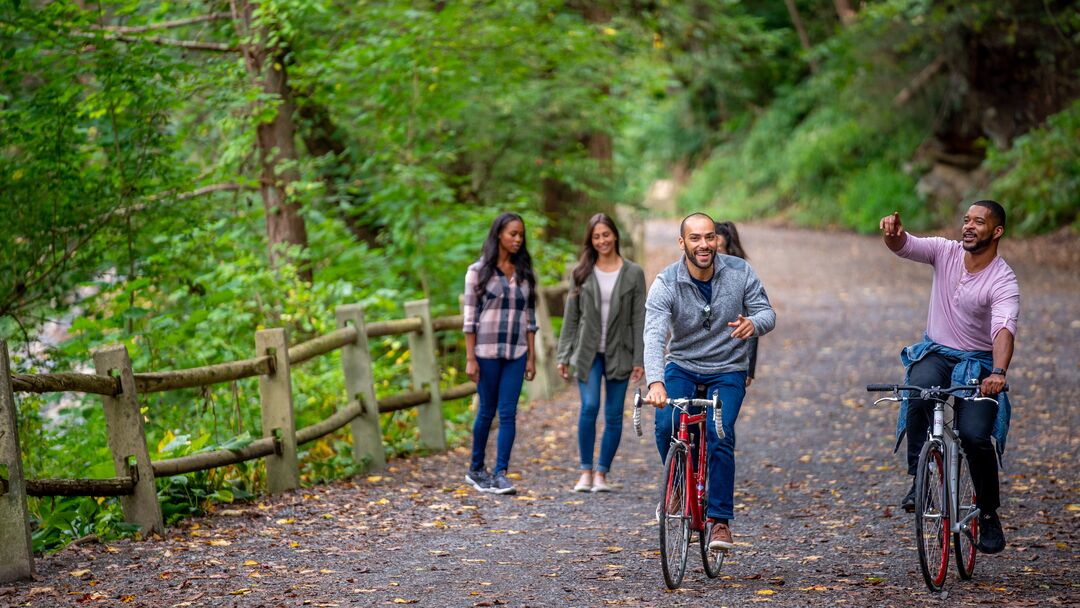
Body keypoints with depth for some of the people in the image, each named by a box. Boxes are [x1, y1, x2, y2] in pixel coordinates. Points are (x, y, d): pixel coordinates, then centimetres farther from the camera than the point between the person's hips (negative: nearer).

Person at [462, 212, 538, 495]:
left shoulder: (525, 272, 10)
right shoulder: (479, 271, -1)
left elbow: (530, 316, 11)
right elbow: (470, 317, -3)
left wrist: (531, 356, 6)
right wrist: (470, 358, -7)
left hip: (516, 352, 3)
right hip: (487, 350, -3)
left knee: (508, 413, -4)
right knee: (487, 411, 4)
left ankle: (500, 474, -3)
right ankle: (476, 469, 20)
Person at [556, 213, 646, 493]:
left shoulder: (633, 273, 2)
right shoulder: (582, 273, 5)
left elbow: (639, 319, 0)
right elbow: (571, 316, 7)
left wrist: (640, 359, -5)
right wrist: (564, 355, 2)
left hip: (619, 354, 0)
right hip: (588, 353, 0)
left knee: (613, 415, 1)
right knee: (589, 407, -15)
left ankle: (602, 473, 11)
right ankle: (586, 471, -4)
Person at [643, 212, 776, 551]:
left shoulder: (740, 272, -11)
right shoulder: (666, 284, -17)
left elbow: (767, 314, -7)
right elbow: (654, 336, -28)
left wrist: (753, 323, -34)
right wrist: (655, 381, -46)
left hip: (728, 371, 0)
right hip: (682, 367, 0)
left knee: (719, 436, -20)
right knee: (666, 425, -24)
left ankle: (719, 520, -8)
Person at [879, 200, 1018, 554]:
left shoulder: (1003, 281, -16)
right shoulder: (945, 252, -2)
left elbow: (1004, 329, -32)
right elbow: (904, 246, -17)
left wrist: (998, 372, -50)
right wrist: (893, 234, -43)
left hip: (978, 363, -2)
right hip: (935, 352, 3)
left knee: (976, 436, -20)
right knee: (919, 390, -33)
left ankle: (988, 514, 2)